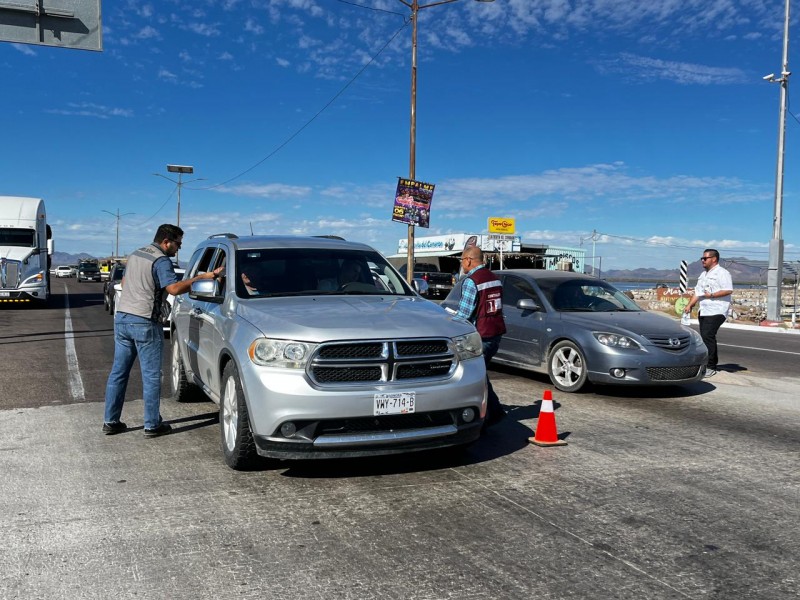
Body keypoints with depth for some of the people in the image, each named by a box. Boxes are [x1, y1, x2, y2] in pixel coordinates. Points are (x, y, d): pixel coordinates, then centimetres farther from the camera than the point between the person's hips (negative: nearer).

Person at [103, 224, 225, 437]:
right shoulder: (161, 261, -12)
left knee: (118, 372, 12)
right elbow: (174, 288, -26)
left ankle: (110, 422, 17)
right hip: (144, 323, -8)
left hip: (121, 317, 8)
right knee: (151, 376, 0)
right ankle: (152, 425, 4)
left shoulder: (135, 255, 16)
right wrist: (202, 277, -26)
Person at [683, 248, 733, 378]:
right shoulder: (703, 274, 23)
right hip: (703, 311, 9)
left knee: (708, 337, -16)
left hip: (716, 312, -9)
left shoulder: (722, 273, -5)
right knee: (706, 337, 8)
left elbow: (728, 290, -16)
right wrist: (689, 305, 12)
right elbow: (697, 292, 24)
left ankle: (710, 367, -13)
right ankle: (712, 363, 16)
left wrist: (711, 295, -19)